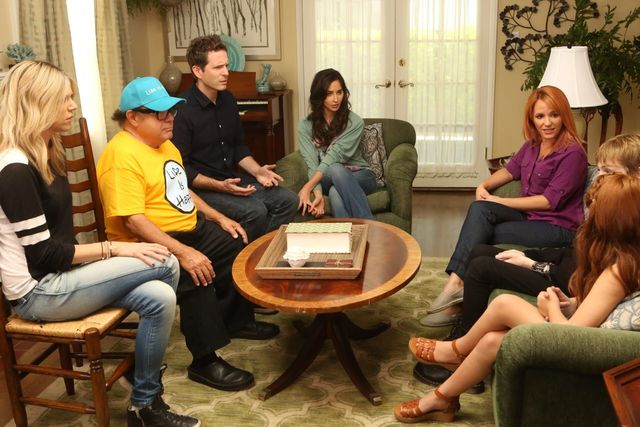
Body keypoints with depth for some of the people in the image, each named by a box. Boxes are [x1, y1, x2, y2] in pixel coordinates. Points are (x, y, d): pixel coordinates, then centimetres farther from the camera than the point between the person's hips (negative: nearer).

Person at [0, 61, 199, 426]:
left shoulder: (47, 153, 11)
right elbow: (44, 254, -20)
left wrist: (102, 255, 0)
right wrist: (114, 249, -15)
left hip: (61, 275, 9)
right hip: (38, 292, -9)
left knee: (159, 297, -14)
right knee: (165, 263, -18)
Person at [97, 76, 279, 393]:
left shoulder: (164, 144, 11)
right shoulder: (122, 155, -21)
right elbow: (132, 220, -28)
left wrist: (219, 218, 15)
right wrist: (183, 253, -35)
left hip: (190, 229, 11)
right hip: (151, 244, -10)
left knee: (238, 246, 16)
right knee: (197, 277, -32)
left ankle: (235, 320, 33)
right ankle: (205, 361, -17)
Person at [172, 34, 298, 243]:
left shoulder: (227, 99, 7)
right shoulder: (183, 109, -18)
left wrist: (257, 171, 0)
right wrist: (219, 186, -24)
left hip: (232, 179, 8)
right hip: (200, 187, -8)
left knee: (288, 200, -5)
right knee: (255, 211, -28)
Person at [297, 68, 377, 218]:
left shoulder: (354, 122, -10)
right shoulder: (305, 126, -2)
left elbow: (335, 156, -20)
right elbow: (311, 164, -13)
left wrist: (307, 187, -29)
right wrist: (318, 194, -32)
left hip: (359, 176, -1)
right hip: (328, 180, 2)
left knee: (336, 193, -36)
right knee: (336, 170, -36)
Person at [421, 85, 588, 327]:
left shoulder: (572, 153, -14)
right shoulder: (532, 145, 10)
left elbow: (550, 201, -17)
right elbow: (510, 170, 25)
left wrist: (499, 201, -16)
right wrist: (484, 185, 3)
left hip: (557, 227, -7)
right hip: (528, 216, 7)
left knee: (479, 236, -23)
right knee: (479, 209, -23)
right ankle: (456, 284, -32)